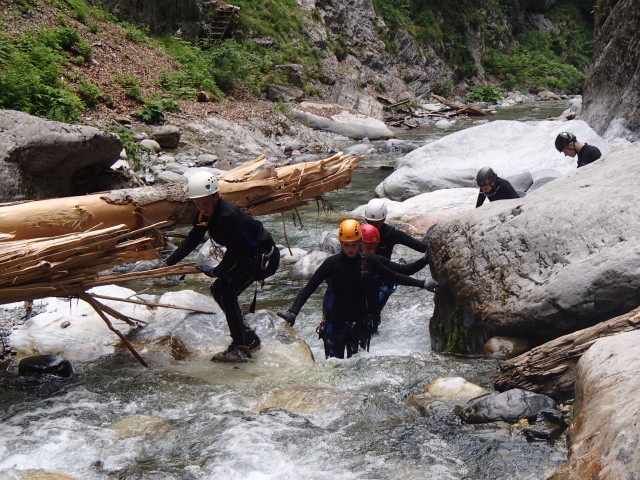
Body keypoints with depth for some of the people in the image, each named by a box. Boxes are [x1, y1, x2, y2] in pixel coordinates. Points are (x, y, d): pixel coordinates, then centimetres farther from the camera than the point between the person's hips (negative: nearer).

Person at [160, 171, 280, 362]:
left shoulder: (228, 215, -30)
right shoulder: (206, 214, -2)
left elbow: (234, 251, -27)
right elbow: (191, 241, 4)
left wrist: (216, 271, -17)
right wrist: (167, 263, -2)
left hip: (264, 257, -10)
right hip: (247, 257, 10)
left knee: (228, 293, -18)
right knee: (218, 290, 8)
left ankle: (239, 348, -11)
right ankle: (249, 338, 18)